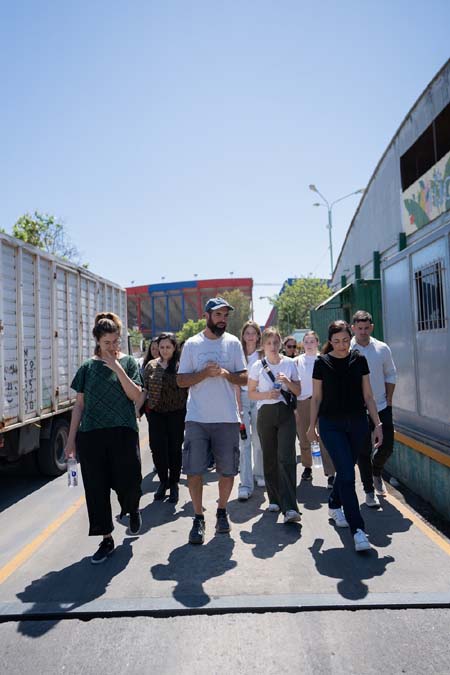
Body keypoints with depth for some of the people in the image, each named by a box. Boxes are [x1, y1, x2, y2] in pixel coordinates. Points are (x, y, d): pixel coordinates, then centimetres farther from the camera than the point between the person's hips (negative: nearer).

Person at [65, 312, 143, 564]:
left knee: (129, 482, -4)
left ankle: (133, 508, 33)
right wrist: (71, 438, 7)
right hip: (91, 434, 2)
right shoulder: (88, 367, 7)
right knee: (96, 488, 4)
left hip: (123, 432, -2)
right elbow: (80, 404, 9)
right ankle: (107, 539, 20)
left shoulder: (128, 362, 2)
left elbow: (136, 395, -9)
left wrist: (117, 367, -15)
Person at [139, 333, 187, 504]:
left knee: (175, 449, 5)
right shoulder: (151, 366, 6)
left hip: (176, 413, -2)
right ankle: (163, 481, 24)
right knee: (157, 448, 1)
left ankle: (174, 484, 22)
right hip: (155, 413, 2)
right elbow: (144, 390, 9)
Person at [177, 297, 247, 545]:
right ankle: (198, 518, 17)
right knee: (194, 470, 0)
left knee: (228, 470, 9)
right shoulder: (192, 344, 2)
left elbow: (244, 378, 5)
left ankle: (222, 511, 30)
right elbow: (181, 380, -1)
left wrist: (227, 374, -15)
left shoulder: (233, 343, 5)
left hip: (228, 418, 1)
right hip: (197, 419, -1)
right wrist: (205, 373, -15)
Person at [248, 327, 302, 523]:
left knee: (286, 458, -11)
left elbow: (298, 391, 9)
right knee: (269, 459, 7)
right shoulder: (257, 366, 2)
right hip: (266, 414, 1)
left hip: (286, 413, -1)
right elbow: (251, 393, 5)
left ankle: (290, 508, -12)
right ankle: (274, 499, 24)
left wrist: (287, 381, -10)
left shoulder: (289, 363, 5)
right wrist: (267, 395, -12)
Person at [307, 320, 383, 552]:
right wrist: (312, 426, 6)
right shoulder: (322, 363, -3)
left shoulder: (359, 360, 2)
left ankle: (334, 506, 40)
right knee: (347, 474, -9)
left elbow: (368, 396, 6)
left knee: (345, 470, 14)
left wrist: (377, 424, 3)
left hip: (357, 423, 3)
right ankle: (358, 529, -6)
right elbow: (316, 397, 3)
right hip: (331, 425, -3)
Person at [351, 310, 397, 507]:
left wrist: (388, 400, 3)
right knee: (364, 452, 4)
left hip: (382, 407, 3)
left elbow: (391, 375, 10)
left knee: (387, 446, 7)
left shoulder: (382, 348, 2)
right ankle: (369, 491, 19)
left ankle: (376, 473, 38)